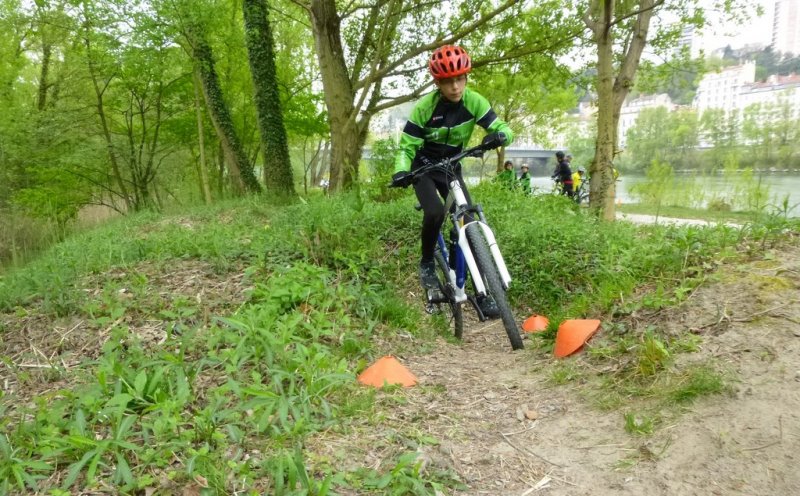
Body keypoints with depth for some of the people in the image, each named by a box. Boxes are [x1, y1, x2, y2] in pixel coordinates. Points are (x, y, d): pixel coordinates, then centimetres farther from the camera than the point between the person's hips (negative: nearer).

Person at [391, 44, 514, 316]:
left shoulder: (474, 101, -16)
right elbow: (407, 146, -19)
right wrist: (401, 171, -40)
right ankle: (427, 263, -4)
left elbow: (504, 128, -18)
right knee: (435, 212, -31)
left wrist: (498, 135, -44)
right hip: (424, 169, -3)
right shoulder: (423, 107, -22)